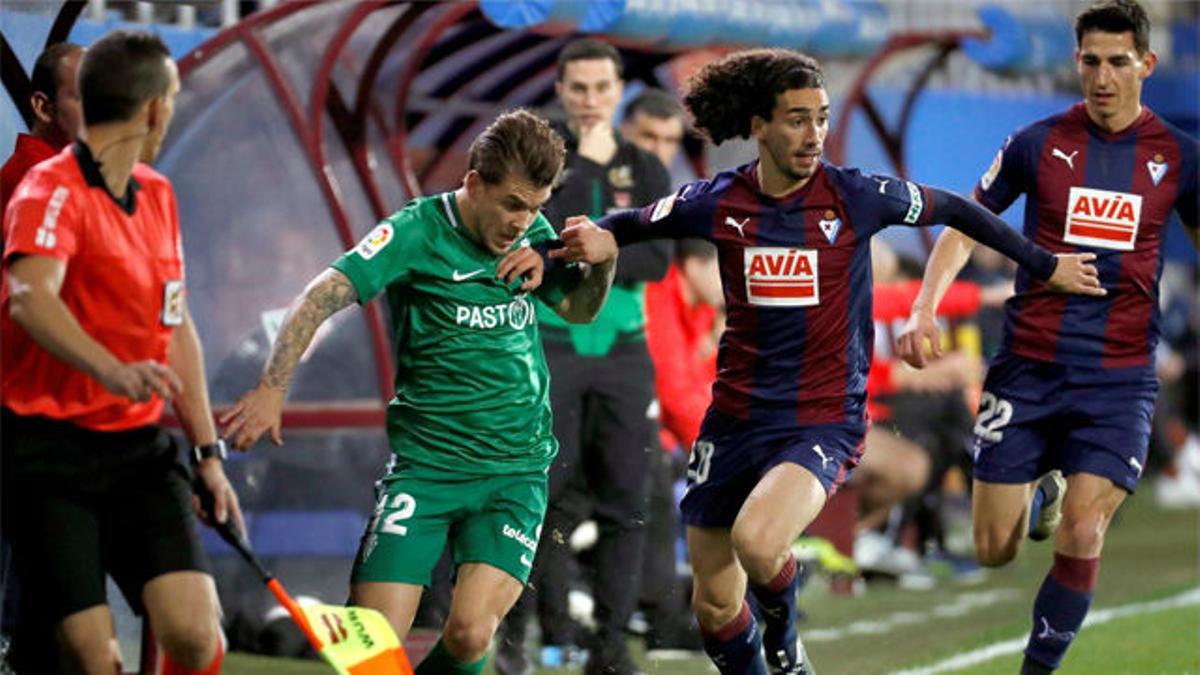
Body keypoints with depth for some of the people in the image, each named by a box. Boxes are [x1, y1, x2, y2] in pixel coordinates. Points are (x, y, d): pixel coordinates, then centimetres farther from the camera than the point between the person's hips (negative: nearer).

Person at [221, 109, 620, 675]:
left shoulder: (532, 234, 6)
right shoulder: (418, 231, -10)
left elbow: (578, 309, 23)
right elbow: (322, 297, -18)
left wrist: (602, 259, 0)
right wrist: (272, 387, -31)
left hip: (515, 471, 3)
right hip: (424, 465, -3)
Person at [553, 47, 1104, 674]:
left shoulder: (856, 197, -8)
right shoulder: (718, 201, -2)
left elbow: (955, 210, 7)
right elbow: (631, 224, 15)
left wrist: (1046, 265, 14)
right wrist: (588, 241, -6)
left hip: (825, 421, -4)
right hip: (736, 417, 4)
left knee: (756, 542, -31)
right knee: (714, 606, 7)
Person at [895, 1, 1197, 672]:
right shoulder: (1038, 143, 0)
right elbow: (965, 227, 8)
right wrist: (925, 307, -6)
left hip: (1120, 377, -1)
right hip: (1028, 366, 1)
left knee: (1082, 534, -18)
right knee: (995, 550, 3)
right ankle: (1040, 490, 38)